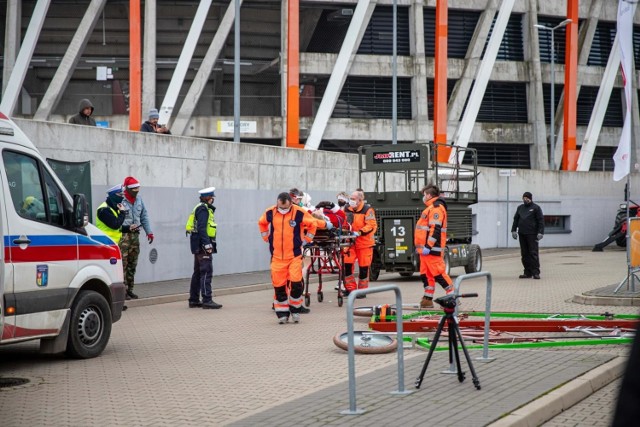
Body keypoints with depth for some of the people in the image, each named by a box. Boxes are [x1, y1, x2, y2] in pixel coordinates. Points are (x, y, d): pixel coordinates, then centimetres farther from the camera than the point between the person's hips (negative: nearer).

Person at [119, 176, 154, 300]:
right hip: (123, 235, -8)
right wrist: (127, 226, -23)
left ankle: (129, 289, 19)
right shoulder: (120, 201, -12)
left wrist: (149, 232, 14)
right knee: (122, 263, -10)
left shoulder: (139, 200, 13)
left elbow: (144, 217, 20)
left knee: (132, 264, 12)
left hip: (135, 234, 8)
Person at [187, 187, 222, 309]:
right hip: (202, 245, -11)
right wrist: (207, 244, -24)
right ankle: (207, 300, -15)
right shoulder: (203, 209, -12)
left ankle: (194, 300, 18)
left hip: (198, 246, 11)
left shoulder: (203, 208, 19)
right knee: (206, 271, -12)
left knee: (198, 272, 13)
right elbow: (201, 228, -21)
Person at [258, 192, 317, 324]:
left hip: (295, 255, -2)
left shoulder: (299, 213, -10)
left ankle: (295, 310, 9)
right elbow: (262, 223, 20)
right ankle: (282, 313, 13)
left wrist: (306, 239, 5)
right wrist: (267, 238, 14)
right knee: (278, 285, 2)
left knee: (296, 282, -11)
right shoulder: (270, 213, -1)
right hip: (277, 256, 2)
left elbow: (312, 224, 6)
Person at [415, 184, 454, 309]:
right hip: (426, 249, 11)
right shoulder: (431, 208, 21)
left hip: (432, 249, -11)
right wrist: (420, 246, 25)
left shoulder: (436, 208, -12)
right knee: (426, 274, 10)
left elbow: (435, 229, -22)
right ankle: (428, 299, 13)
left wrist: (428, 246, -25)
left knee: (438, 273, -11)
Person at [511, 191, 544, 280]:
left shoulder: (536, 208, 0)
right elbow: (516, 219, 20)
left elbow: (541, 221, -5)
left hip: (532, 234, -6)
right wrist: (513, 230, 10)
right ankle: (527, 272, 9)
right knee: (524, 254, 5)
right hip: (522, 234, 6)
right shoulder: (520, 208, 16)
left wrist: (540, 232, -13)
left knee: (533, 253, -9)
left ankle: (535, 273, -9)